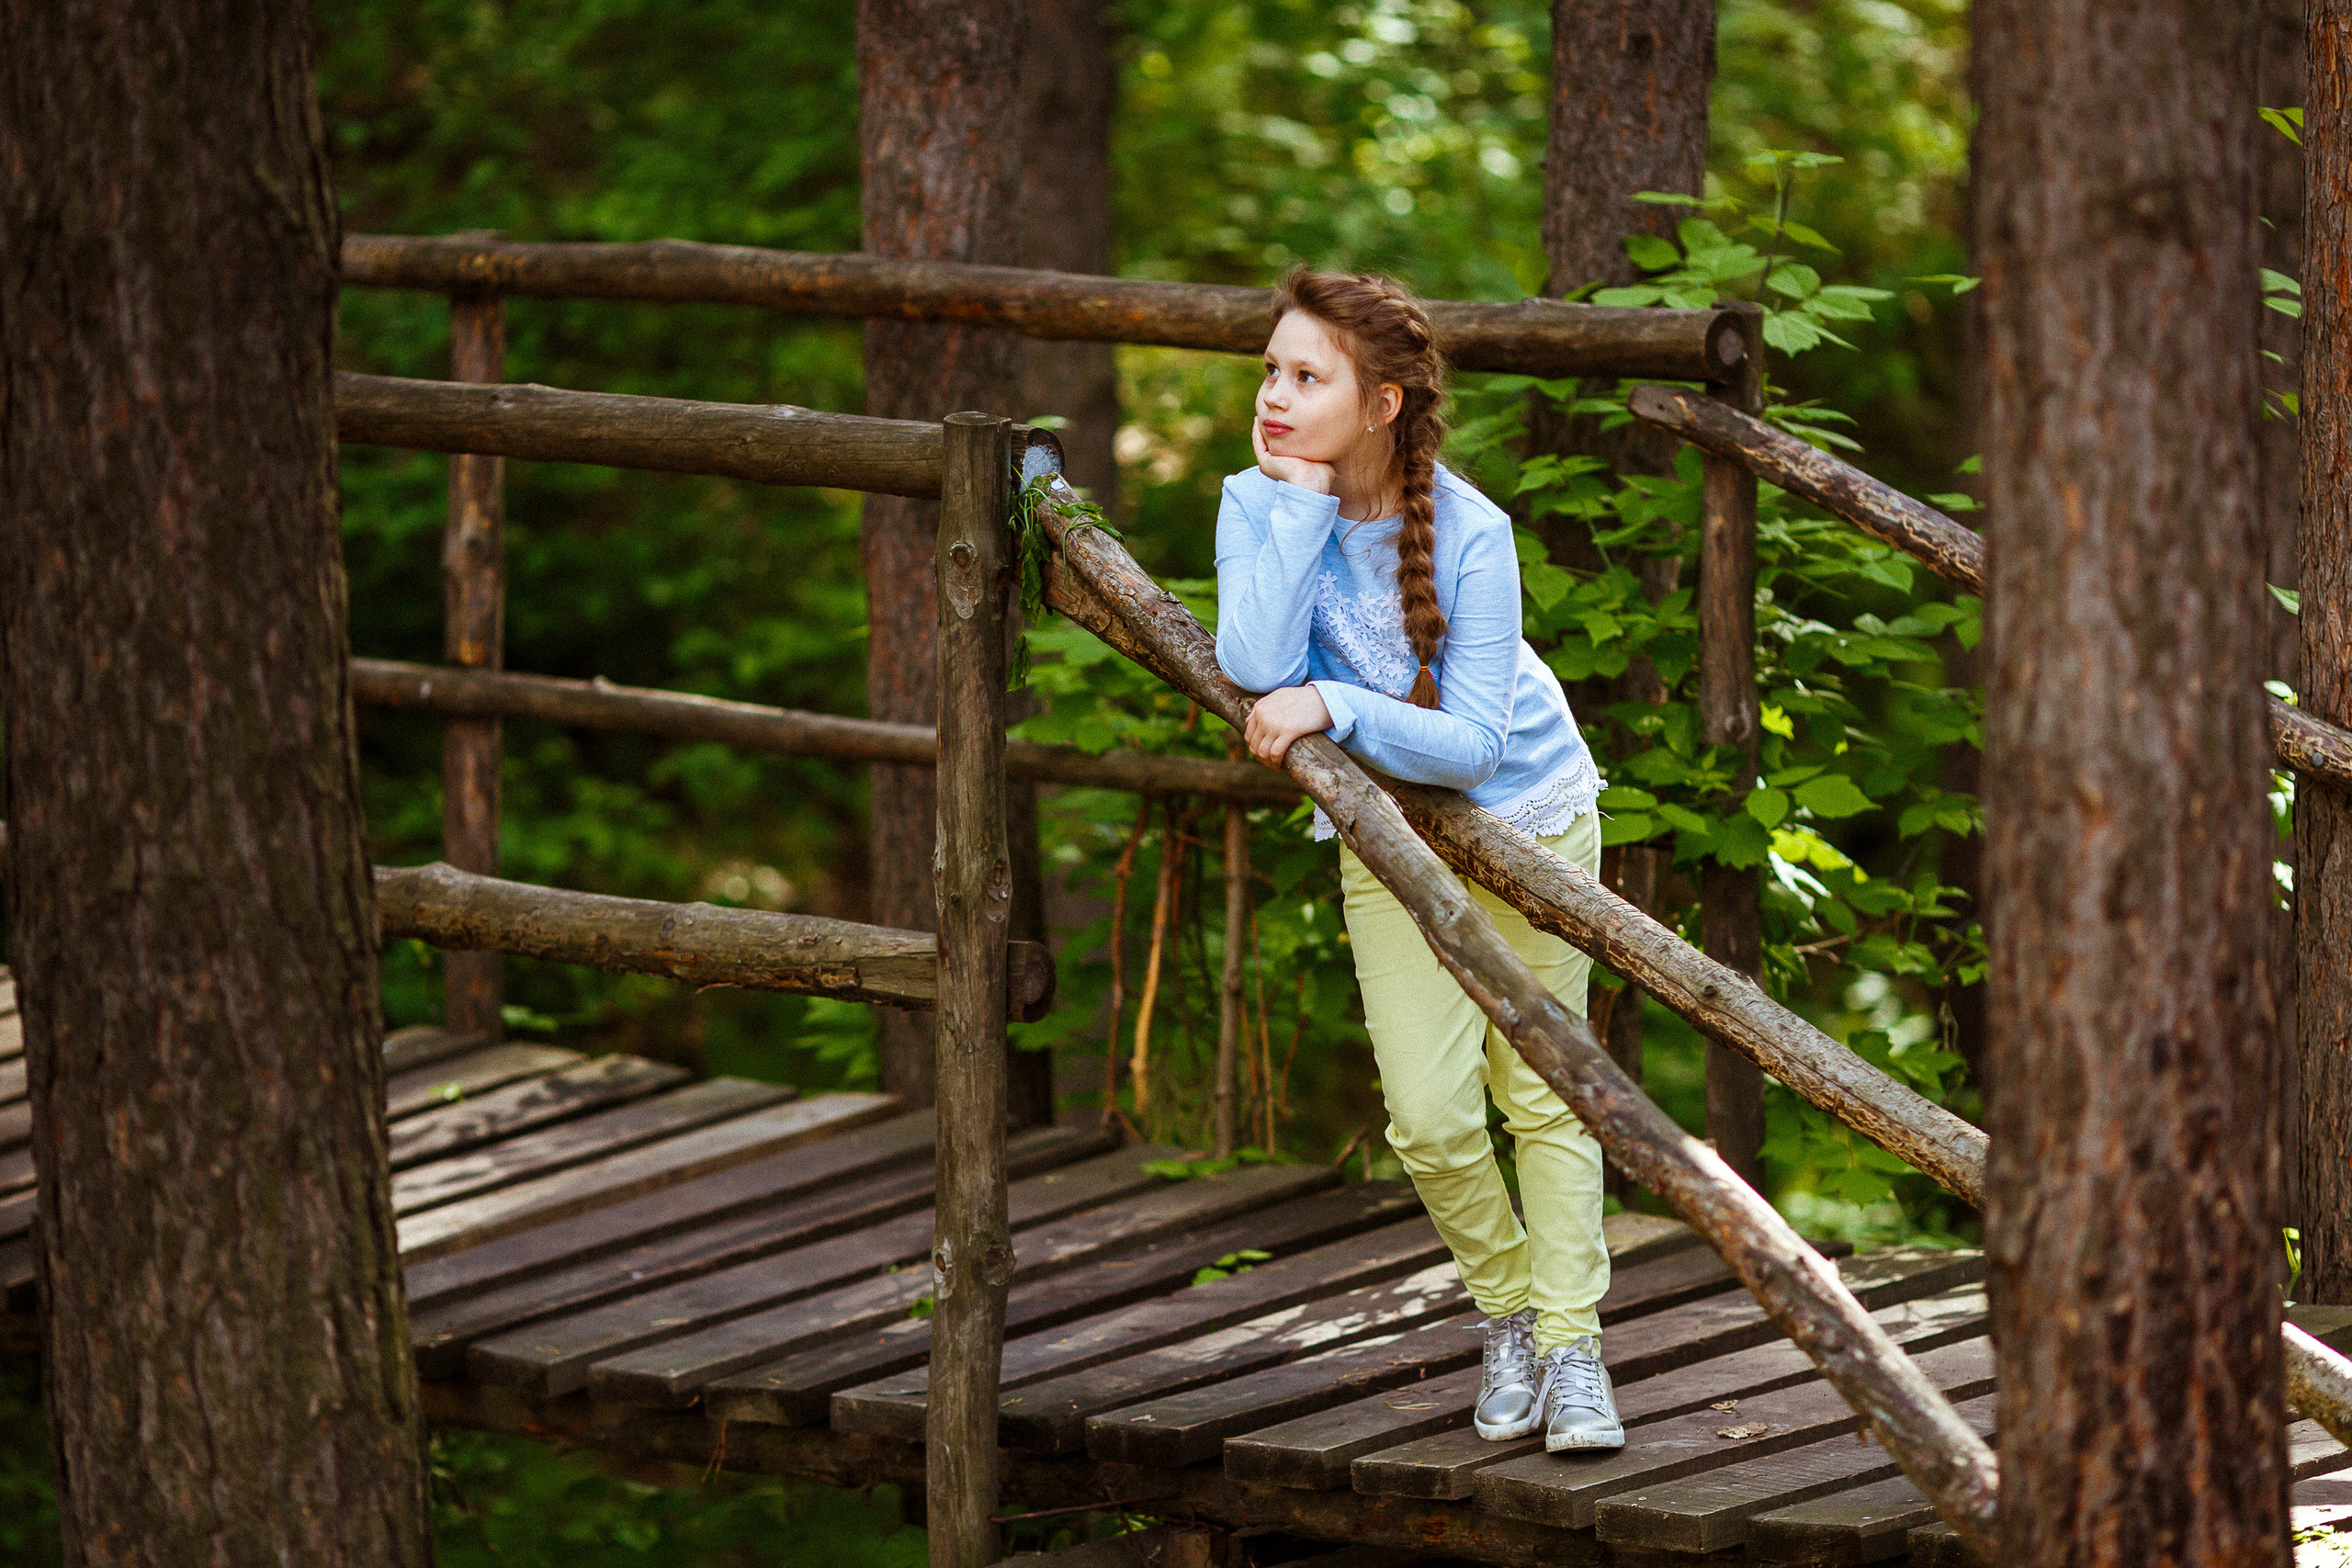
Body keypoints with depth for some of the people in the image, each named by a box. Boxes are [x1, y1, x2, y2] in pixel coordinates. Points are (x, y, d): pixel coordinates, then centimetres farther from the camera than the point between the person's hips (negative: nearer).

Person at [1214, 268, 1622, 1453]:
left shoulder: (1470, 533, -24)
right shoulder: (1261, 504, -16)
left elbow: (1473, 741, -27)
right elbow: (1256, 670, -32)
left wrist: (1335, 708, -40)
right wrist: (1298, 505, -32)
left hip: (1526, 812, -2)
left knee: (1544, 1097, 2)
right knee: (1430, 1119, -5)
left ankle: (1571, 1345, 12)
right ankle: (1505, 1312, 19)